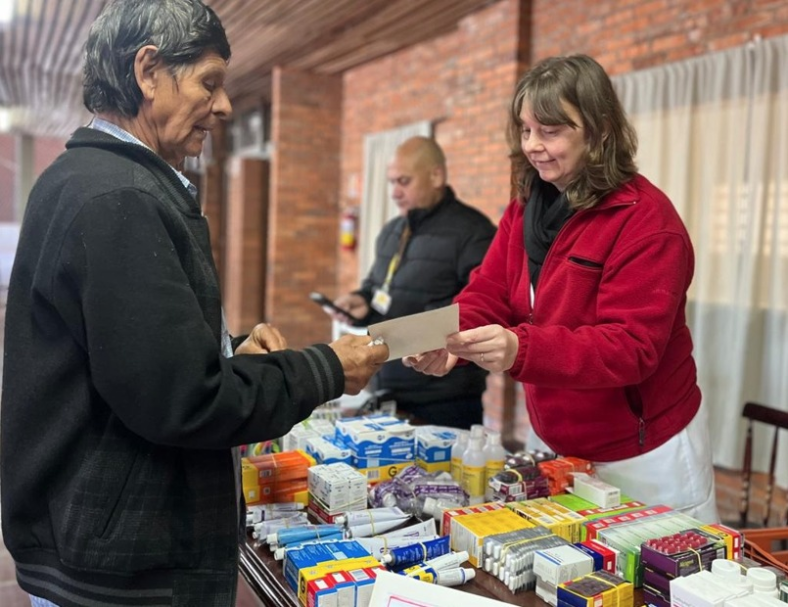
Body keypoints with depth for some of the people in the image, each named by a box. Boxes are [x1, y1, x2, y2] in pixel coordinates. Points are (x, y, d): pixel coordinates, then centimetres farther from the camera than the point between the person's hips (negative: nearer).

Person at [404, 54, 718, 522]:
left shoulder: (646, 222, -21)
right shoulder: (525, 208, 1)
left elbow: (631, 347, -28)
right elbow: (488, 294, -6)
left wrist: (520, 349, -43)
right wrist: (449, 341, -28)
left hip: (645, 456, -6)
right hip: (559, 447, 7)